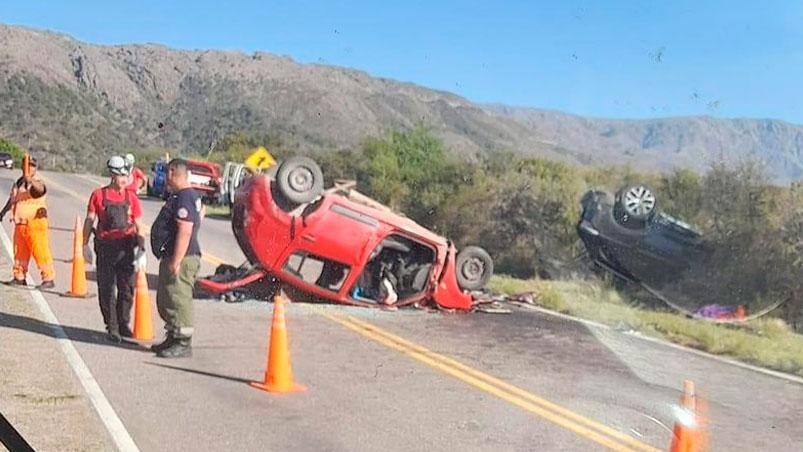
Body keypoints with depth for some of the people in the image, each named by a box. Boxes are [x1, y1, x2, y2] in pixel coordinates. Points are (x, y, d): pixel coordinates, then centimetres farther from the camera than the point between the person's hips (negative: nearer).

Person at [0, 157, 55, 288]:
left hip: (35, 223, -7)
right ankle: (19, 277, 25)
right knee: (20, 251, 14)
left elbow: (40, 189, -33)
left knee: (40, 251, -9)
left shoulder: (37, 182, -8)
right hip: (20, 223, 7)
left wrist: (31, 181, -52)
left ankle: (49, 279, -6)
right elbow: (12, 199, 26)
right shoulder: (18, 183, 13)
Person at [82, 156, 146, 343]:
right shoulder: (98, 195, 2)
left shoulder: (131, 198, 6)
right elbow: (89, 221, 6)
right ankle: (112, 328, 12)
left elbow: (139, 226, 6)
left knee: (127, 288, 4)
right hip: (105, 248, -1)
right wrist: (85, 245, 1)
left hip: (126, 248, 1)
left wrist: (141, 249, -3)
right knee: (106, 289, 2)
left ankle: (123, 325, 19)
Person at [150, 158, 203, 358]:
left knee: (179, 300, -6)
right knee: (165, 301, 18)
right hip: (171, 258, 11)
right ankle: (173, 339, 28)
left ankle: (183, 344, 1)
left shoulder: (184, 198, -18)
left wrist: (176, 261, -25)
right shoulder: (185, 196, 16)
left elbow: (185, 231, -24)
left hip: (181, 259, -11)